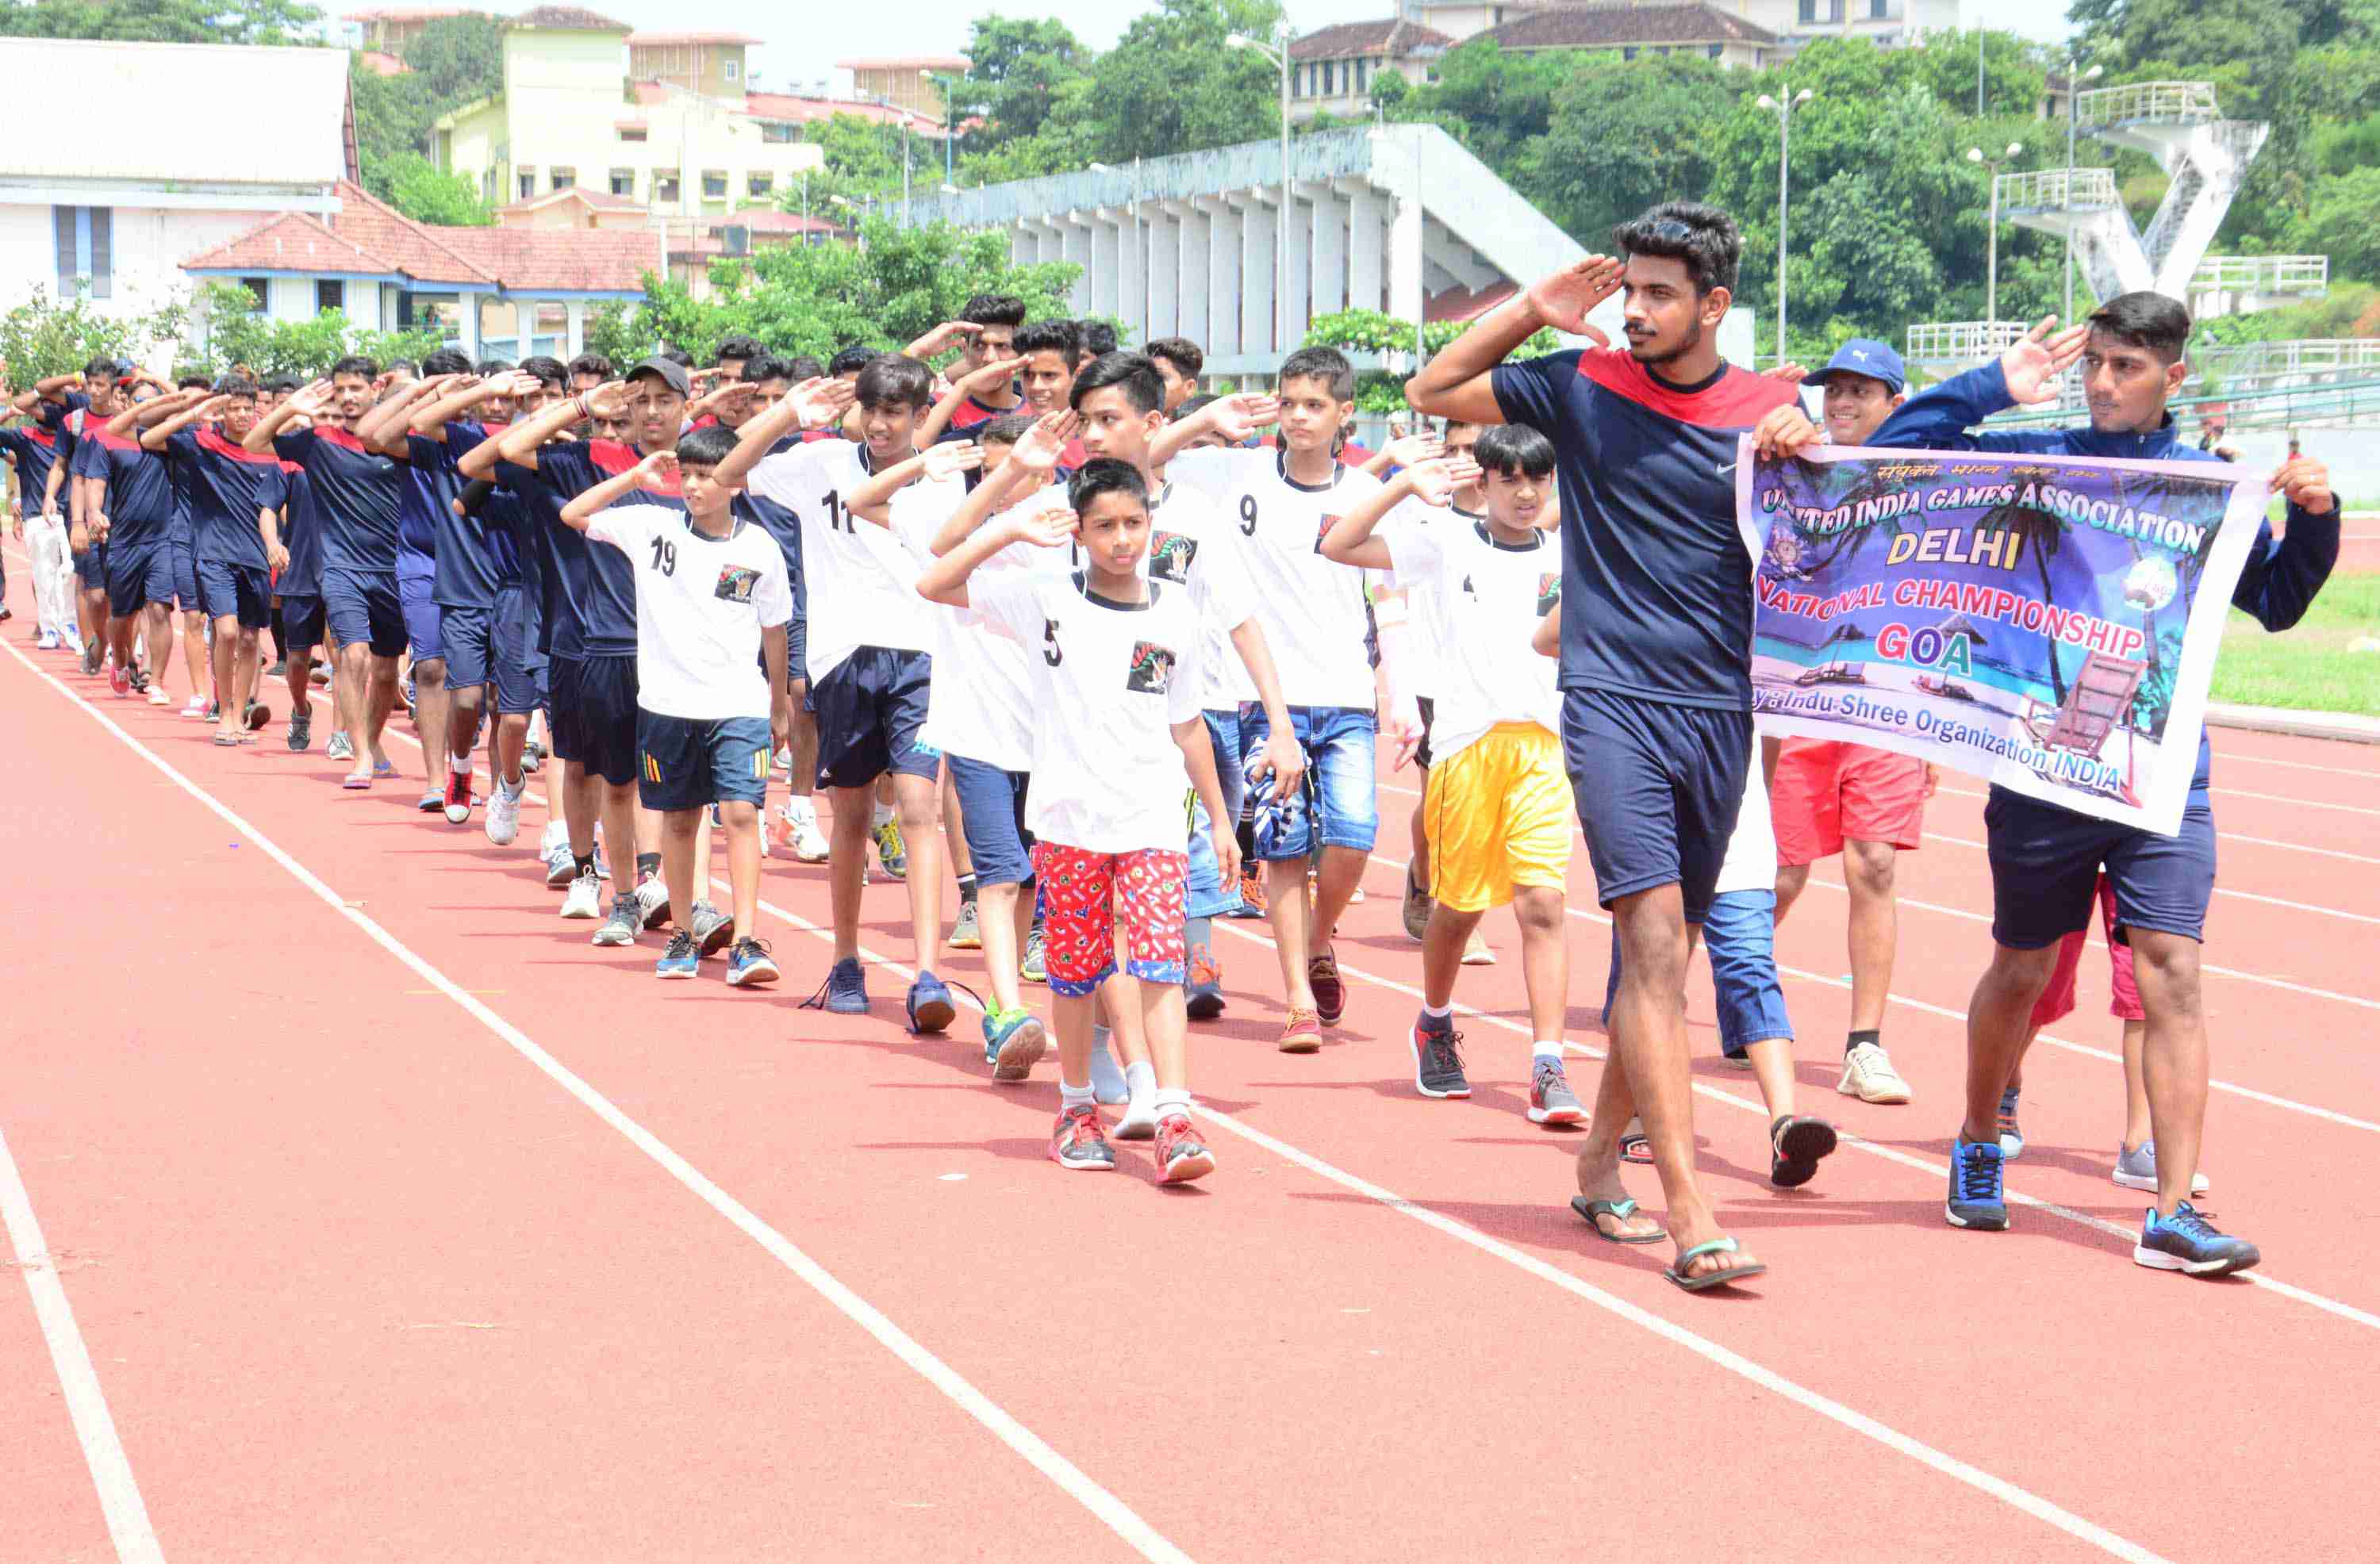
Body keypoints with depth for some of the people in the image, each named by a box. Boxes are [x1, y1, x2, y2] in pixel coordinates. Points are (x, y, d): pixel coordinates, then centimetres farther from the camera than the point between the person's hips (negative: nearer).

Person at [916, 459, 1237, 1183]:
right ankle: (1078, 1110, 26)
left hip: (1153, 817, 1)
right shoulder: (1045, 597, 0)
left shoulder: (1174, 612, 7)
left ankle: (1175, 1122, -18)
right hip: (1068, 817, 0)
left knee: (1160, 965, -12)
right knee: (1076, 972, 8)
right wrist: (1012, 531, -15)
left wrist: (1219, 817, 18)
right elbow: (934, 585, -8)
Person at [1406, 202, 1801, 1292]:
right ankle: (1690, 1217, -21)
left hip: (1721, 710, 3)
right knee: (1655, 946, -15)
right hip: (1611, 701, -3)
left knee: (1664, 951, 12)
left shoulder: (1772, 414, 5)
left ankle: (1602, 1159, 31)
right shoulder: (1583, 388, 3)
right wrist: (1531, 310, 1)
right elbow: (1432, 393, 11)